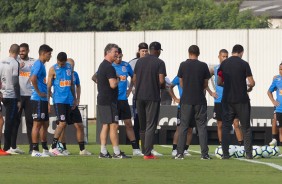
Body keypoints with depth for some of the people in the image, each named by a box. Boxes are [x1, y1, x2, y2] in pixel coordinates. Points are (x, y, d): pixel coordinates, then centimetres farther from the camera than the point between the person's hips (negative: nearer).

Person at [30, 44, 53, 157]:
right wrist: (39, 92, -20)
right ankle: (35, 150, -6)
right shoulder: (39, 65, -14)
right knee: (38, 123, -7)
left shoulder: (41, 65, 17)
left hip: (43, 100, 10)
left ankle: (45, 149, 19)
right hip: (38, 100, -10)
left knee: (45, 124, 13)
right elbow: (33, 79, -28)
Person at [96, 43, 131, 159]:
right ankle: (117, 153, -9)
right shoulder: (109, 67, -15)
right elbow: (113, 84, -23)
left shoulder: (102, 66, 17)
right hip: (109, 101, -10)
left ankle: (103, 152, 9)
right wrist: (117, 80, -2)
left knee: (105, 125, 10)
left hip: (102, 100, 10)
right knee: (114, 125, -9)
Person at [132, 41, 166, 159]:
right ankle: (147, 153, -9)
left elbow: (134, 79, 10)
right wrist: (163, 86, 6)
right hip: (152, 97, -5)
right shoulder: (159, 63, -7)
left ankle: (144, 150, 22)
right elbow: (161, 81, -15)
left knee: (142, 125, 15)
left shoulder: (140, 61, 9)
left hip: (139, 96, 5)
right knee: (151, 125, -4)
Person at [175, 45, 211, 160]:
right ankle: (204, 153, -1)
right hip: (200, 100, 0)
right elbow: (205, 84, 5)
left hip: (186, 100, 0)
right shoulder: (203, 66, -2)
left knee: (183, 126, 5)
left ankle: (180, 153, 0)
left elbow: (181, 83, 7)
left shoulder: (183, 65, 0)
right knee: (202, 126, 4)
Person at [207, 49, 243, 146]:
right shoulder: (214, 69, 5)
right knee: (220, 125, 6)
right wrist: (210, 92, 2)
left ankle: (241, 145, -11)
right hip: (219, 101, 2)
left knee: (236, 123, -9)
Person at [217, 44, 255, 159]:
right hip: (242, 100, -2)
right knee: (246, 127, 7)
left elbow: (219, 82, 8)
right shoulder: (244, 64, -7)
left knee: (226, 127, 7)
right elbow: (251, 83, -9)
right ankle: (248, 153, 3)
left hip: (227, 100, 2)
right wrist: (249, 88, 12)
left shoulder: (224, 64, 3)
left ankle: (225, 154, 0)